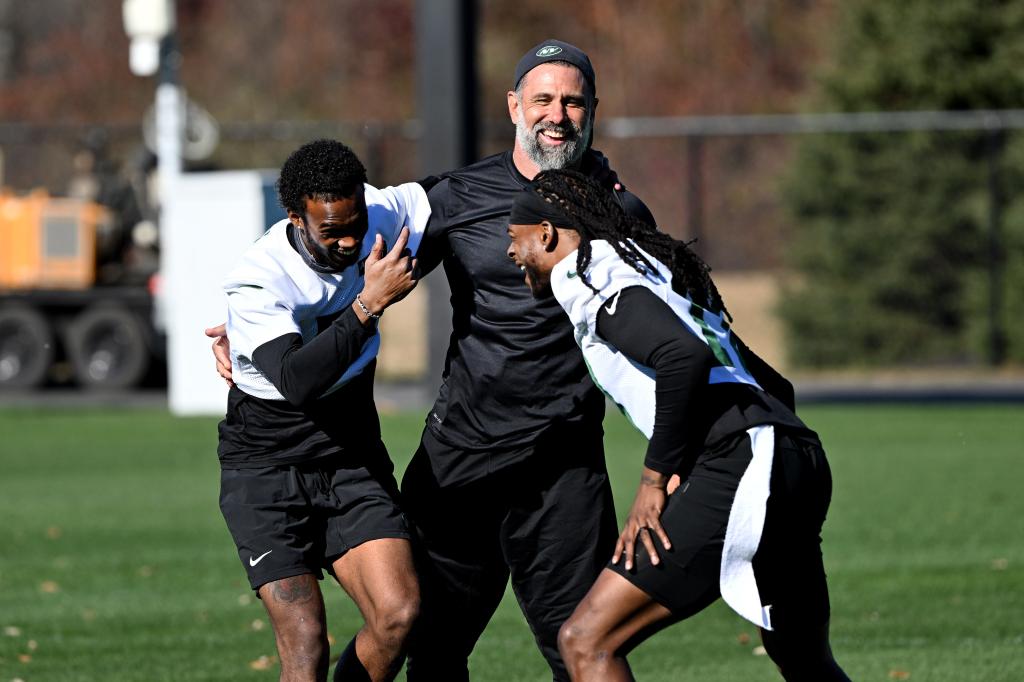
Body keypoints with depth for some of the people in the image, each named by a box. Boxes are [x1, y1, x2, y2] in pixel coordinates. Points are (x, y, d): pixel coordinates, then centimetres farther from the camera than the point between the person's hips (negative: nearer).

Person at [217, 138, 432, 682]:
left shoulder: (380, 216, -8)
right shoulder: (258, 281, -24)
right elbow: (297, 381, -37)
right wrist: (369, 302, -35)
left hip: (353, 460, 5)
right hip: (267, 469, -5)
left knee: (399, 612, -16)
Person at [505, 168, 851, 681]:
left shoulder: (590, 280, 0)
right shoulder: (646, 266, 29)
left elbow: (686, 356, -19)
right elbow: (774, 385, 31)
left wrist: (654, 480, -12)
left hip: (736, 464, -10)